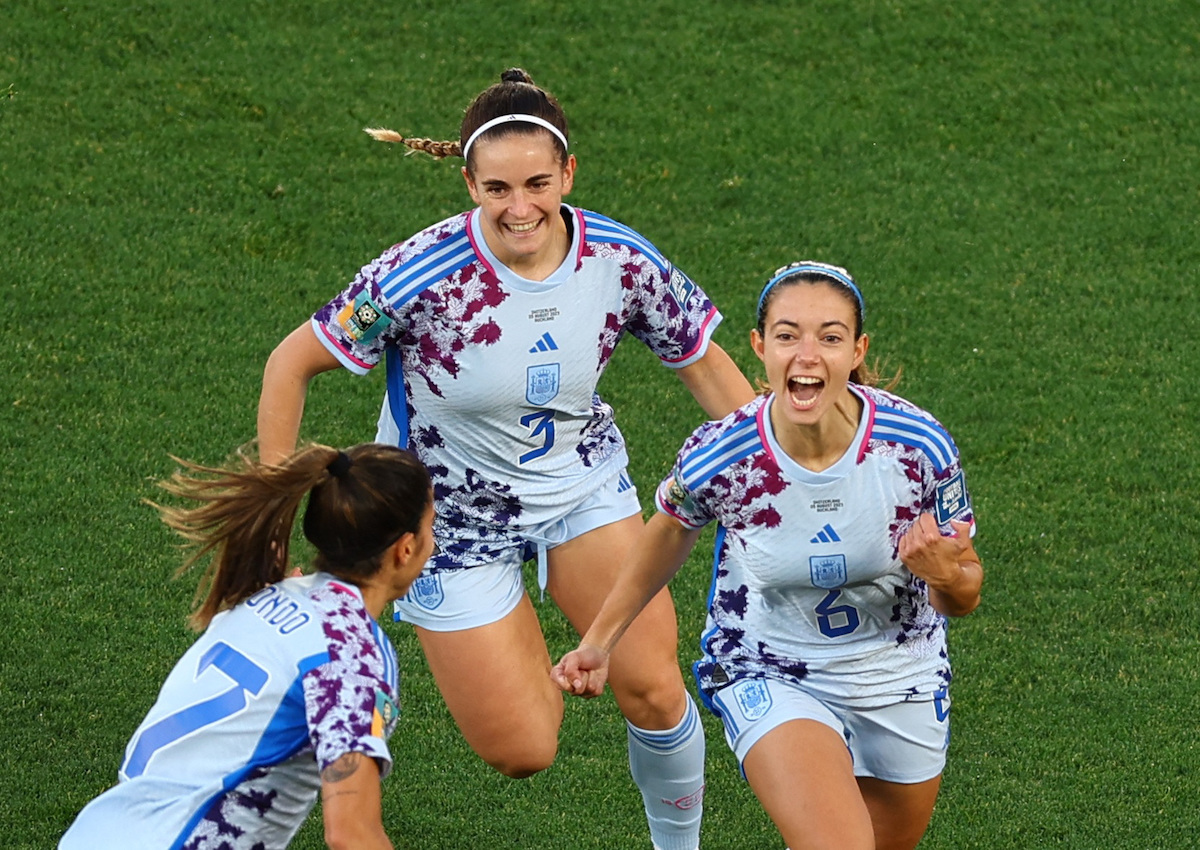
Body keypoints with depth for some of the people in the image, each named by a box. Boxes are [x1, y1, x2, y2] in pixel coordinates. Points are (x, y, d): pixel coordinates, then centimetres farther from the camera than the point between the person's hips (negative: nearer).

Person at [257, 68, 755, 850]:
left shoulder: (620, 260, -19)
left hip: (583, 485, 3)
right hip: (455, 513, -2)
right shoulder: (424, 277, -30)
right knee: (524, 753, -1)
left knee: (652, 689, -9)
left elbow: (706, 364, -2)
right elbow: (291, 365, -18)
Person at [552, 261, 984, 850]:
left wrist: (947, 576, -32)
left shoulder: (920, 445, -24)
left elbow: (963, 598, -9)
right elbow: (670, 535, 1)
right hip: (767, 678, -3)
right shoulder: (716, 459, -25)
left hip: (901, 674, 3)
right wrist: (600, 640, 6)